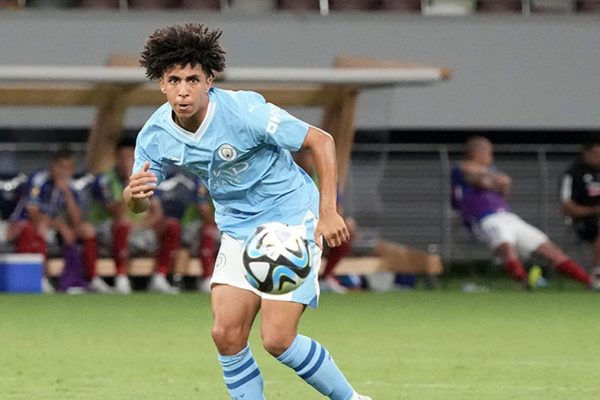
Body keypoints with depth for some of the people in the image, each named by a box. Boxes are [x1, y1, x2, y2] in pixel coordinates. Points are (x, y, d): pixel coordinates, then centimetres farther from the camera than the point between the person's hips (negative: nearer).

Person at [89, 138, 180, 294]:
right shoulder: (105, 180, -11)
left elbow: (157, 213, 0)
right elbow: (120, 214, -23)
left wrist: (140, 225, -20)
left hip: (140, 228, 5)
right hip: (107, 229, -5)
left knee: (172, 226, -13)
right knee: (123, 224, -39)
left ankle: (159, 279, -15)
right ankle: (121, 280, -34)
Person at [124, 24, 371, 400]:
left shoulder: (244, 112, -25)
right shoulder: (155, 136, -9)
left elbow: (321, 141, -18)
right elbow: (139, 203, 2)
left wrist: (328, 212, -24)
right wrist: (134, 193, -24)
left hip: (291, 221, -6)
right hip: (239, 230, 6)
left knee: (277, 338, -13)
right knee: (226, 334, -8)